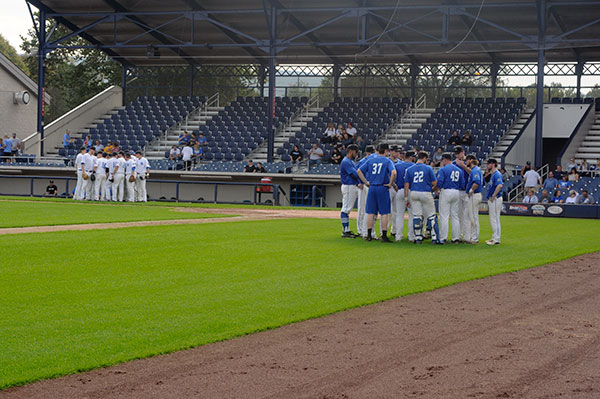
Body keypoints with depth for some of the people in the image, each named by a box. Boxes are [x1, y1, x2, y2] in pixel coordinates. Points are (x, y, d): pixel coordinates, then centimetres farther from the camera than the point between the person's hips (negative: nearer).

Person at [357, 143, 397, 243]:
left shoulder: (370, 160, 9)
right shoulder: (387, 161, -3)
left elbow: (359, 171, 5)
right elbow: (393, 172, -20)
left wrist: (366, 182, 8)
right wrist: (390, 183, -8)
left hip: (372, 188, 4)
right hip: (383, 188, -4)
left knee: (371, 212, 8)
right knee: (385, 213, 1)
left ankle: (369, 235, 8)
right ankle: (384, 235, -2)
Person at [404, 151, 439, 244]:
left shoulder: (409, 169, 5)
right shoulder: (428, 168, -2)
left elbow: (406, 185, 2)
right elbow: (434, 183, -2)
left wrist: (406, 198, 5)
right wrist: (433, 188, 21)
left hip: (413, 194, 3)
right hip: (426, 194, -3)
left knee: (416, 216, 7)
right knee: (431, 215, 4)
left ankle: (418, 238, 6)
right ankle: (435, 238, 1)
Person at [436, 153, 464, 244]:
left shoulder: (442, 169, -7)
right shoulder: (459, 170, 11)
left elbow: (439, 183, -16)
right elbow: (462, 184, 10)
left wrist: (436, 189, 2)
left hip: (446, 192, -6)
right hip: (456, 193, 6)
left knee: (444, 216, -5)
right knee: (455, 216, 11)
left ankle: (443, 238, -8)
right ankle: (456, 238, 11)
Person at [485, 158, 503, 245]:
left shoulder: (497, 174, -16)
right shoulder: (492, 174, 15)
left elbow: (500, 185, -31)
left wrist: (493, 197, -26)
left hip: (495, 199, -11)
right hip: (491, 199, 11)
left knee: (495, 219, -8)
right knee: (492, 219, 15)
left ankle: (496, 239, -6)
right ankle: (494, 237, 22)